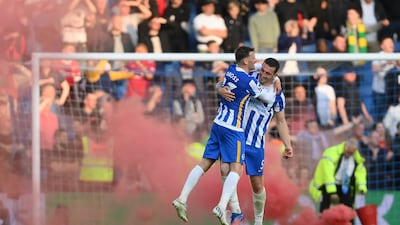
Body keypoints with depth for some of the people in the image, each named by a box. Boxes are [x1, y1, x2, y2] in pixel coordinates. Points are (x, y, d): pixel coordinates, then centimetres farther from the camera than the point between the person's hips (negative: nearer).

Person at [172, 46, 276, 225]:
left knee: (205, 164, 7)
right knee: (236, 169, -9)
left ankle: (182, 199, 0)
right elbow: (268, 99, -1)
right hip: (233, 130, -8)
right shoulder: (249, 81, -15)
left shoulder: (231, 70, 7)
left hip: (218, 124, 8)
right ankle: (222, 207, -26)